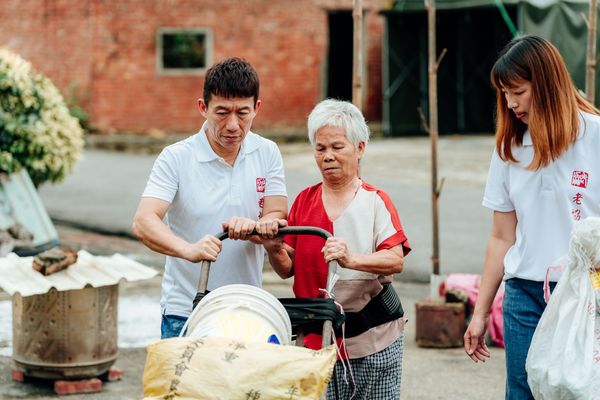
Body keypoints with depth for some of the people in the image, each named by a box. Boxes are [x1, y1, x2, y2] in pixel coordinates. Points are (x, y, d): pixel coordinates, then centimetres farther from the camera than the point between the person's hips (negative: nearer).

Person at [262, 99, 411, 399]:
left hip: (374, 341, -2)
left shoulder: (375, 201, -2)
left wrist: (350, 260, -32)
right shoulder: (304, 201, 9)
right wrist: (273, 249, -12)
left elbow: (396, 261, -15)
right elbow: (288, 269, 10)